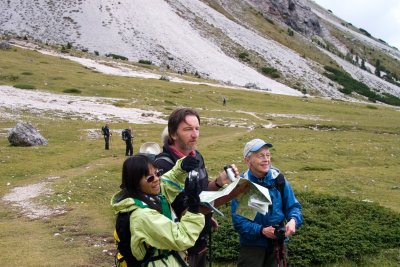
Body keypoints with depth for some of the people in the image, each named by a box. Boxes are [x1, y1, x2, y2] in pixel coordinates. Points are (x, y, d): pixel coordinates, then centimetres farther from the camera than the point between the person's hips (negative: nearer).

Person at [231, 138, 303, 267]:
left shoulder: (279, 179, -6)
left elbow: (293, 206, -2)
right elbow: (238, 221, -15)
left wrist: (293, 220, -23)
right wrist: (261, 230, -28)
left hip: (278, 242, 3)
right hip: (252, 244, -2)